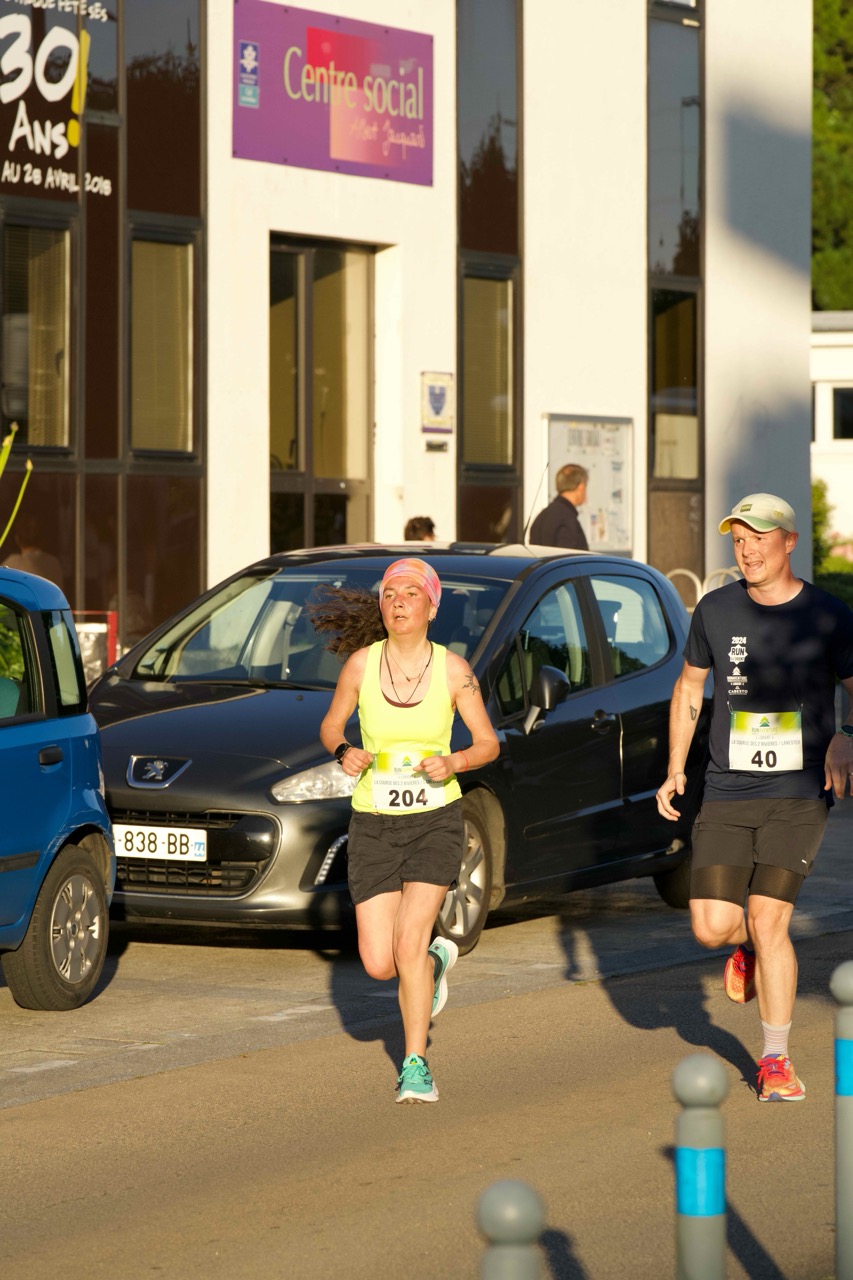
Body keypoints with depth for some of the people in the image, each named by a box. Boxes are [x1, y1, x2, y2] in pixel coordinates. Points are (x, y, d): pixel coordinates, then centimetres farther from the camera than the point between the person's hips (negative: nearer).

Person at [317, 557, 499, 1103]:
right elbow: (330, 726, 9)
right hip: (374, 825, 2)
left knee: (408, 943, -17)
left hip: (435, 818, -2)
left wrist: (453, 763, -19)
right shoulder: (362, 664, -5)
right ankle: (437, 960, 35)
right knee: (379, 964, -2)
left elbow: (489, 743, 1)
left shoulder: (453, 669, -8)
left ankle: (416, 1065, 0)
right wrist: (343, 752, -13)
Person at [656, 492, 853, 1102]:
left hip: (800, 795, -2)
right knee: (712, 927, -8)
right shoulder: (716, 610, 5)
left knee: (768, 920, -11)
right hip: (727, 794, 3)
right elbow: (689, 686, 18)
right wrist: (675, 769, 13)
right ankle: (748, 945, 31)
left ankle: (776, 1061, 4)